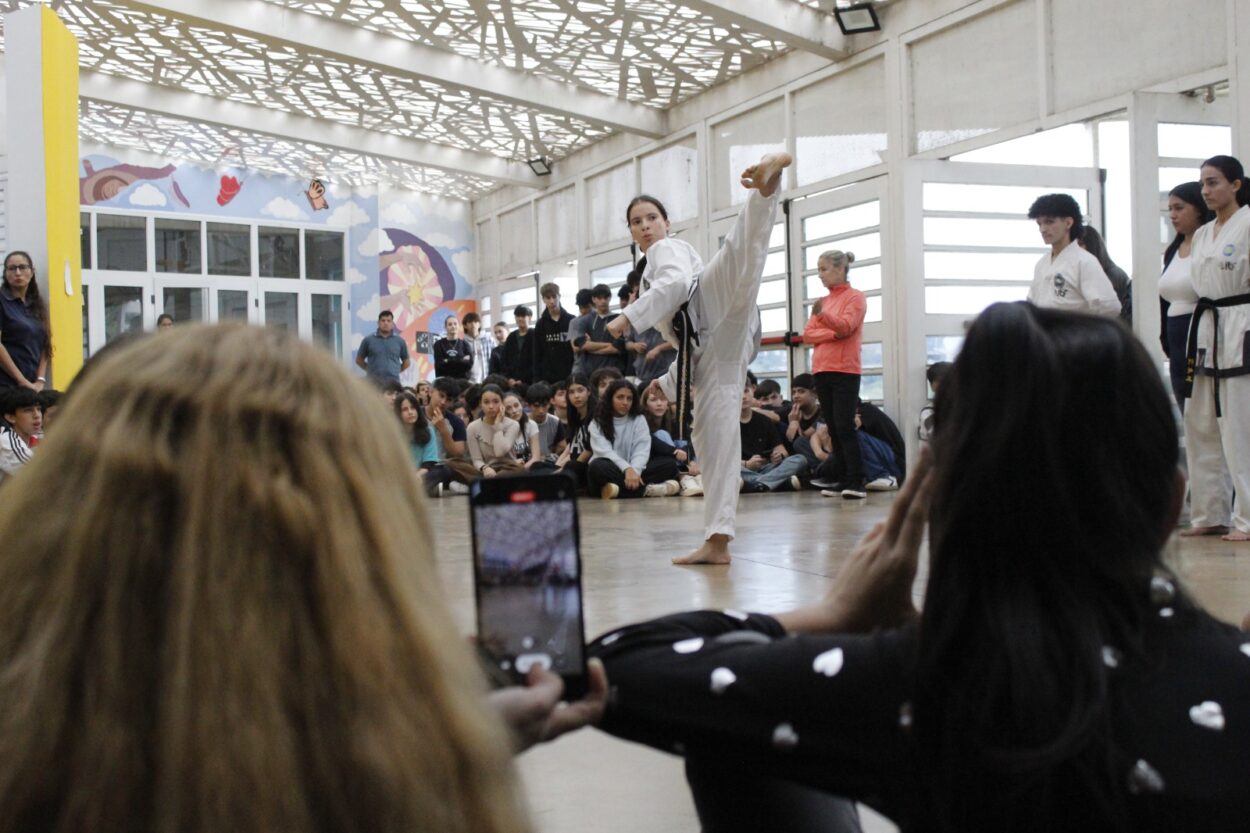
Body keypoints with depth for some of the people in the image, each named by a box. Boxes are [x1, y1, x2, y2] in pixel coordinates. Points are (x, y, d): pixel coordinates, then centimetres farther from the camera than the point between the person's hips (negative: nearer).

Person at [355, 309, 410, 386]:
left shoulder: (399, 341, 8)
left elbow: (406, 362, 18)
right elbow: (359, 360, 13)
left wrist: (395, 371, 9)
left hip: (393, 383, 1)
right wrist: (371, 369, 6)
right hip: (373, 383, -1)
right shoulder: (368, 340, 5)